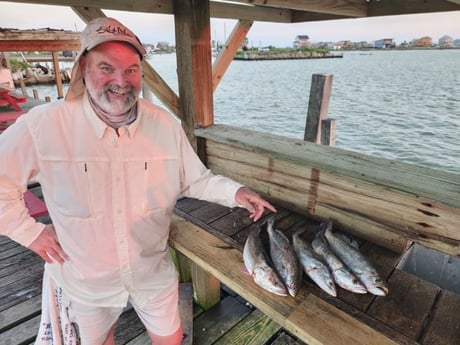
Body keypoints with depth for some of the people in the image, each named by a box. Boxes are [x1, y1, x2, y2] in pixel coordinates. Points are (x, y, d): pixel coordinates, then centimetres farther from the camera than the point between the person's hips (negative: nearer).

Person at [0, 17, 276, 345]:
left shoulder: (166, 125, -14)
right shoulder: (43, 126, -20)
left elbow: (196, 180, -5)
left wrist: (235, 192, -19)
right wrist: (29, 231, -10)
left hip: (154, 271, 1)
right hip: (83, 280, 0)